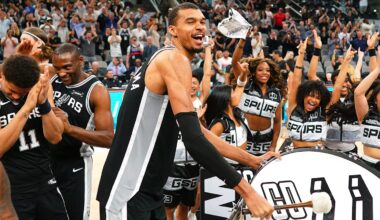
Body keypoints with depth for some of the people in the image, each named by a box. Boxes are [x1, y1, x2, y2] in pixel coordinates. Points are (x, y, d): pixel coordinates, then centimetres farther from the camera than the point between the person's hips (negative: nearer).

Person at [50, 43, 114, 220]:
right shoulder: (50, 79, -2)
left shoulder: (96, 91, -15)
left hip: (75, 165, -4)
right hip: (45, 159, 5)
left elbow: (108, 139, -20)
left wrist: (70, 128, -31)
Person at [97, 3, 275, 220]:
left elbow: (199, 131, 22)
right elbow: (193, 138, -24)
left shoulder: (167, 60, 18)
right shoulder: (174, 59, -13)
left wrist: (254, 161, 19)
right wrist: (247, 191, -23)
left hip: (149, 191, 10)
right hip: (128, 192, -10)